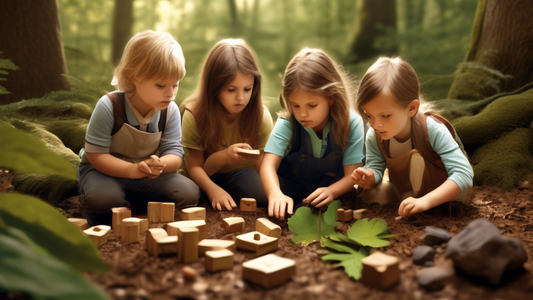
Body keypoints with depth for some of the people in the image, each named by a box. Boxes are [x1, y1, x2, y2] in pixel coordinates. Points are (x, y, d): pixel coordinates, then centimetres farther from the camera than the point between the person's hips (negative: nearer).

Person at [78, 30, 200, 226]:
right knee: (102, 199, -37)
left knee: (189, 193, -17)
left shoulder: (170, 111, -10)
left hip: (147, 174, 4)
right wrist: (132, 169, -37)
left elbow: (174, 153, -9)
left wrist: (161, 164, -35)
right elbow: (96, 154, -21)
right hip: (105, 171, -3)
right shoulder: (109, 107, -22)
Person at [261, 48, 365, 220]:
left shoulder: (351, 123, -18)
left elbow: (352, 174, -18)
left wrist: (332, 191, -41)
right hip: (289, 192, -2)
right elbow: (268, 165, -28)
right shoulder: (287, 123, -20)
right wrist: (275, 194, -50)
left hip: (334, 189, 2)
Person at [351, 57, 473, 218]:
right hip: (406, 191, 5)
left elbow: (464, 174, -38)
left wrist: (425, 201, -51)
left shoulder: (433, 130, -33)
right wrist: (369, 178, -40)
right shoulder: (374, 136, -18)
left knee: (415, 159, -30)